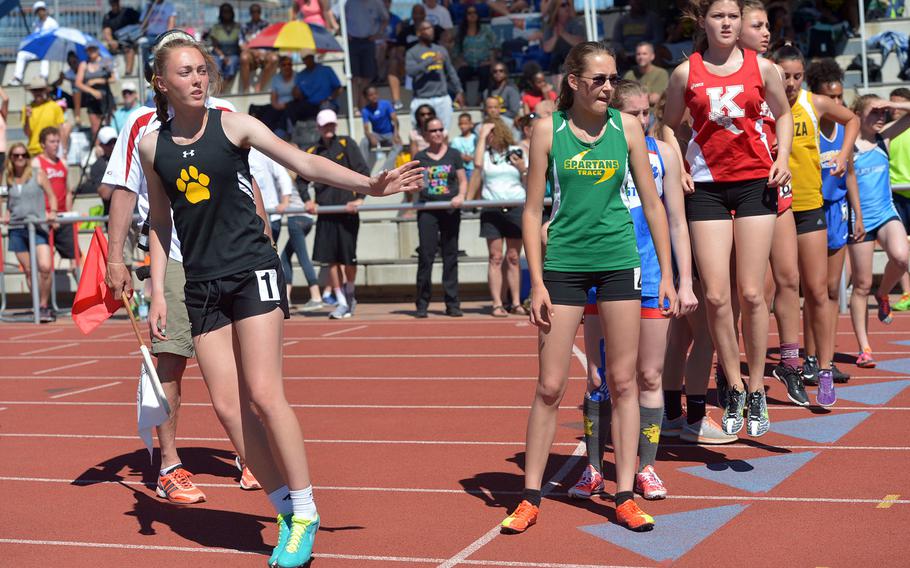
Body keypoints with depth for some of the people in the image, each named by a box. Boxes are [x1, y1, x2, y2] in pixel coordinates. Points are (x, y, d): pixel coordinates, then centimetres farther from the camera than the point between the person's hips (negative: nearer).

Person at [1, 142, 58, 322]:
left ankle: (43, 306, -6)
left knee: (45, 267, -18)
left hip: (37, 226, -3)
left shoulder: (38, 174, 3)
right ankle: (39, 307, 14)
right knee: (28, 270, 5)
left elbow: (51, 196, 5)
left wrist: (52, 212, -11)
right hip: (17, 228, 3)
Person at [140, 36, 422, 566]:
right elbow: (160, 223, 14)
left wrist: (367, 184, -21)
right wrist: (158, 293, 9)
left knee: (264, 396, -12)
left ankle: (304, 513, 2)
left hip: (253, 272, -4)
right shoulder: (152, 145, 7)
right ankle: (286, 514, 13)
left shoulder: (233, 125, -2)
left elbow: (304, 162, -8)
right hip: (203, 285, 4)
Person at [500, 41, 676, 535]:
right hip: (564, 262, -1)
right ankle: (530, 497, 11)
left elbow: (652, 203, 6)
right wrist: (537, 282, -6)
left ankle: (625, 496, 12)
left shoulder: (627, 128, 2)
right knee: (550, 387, 1)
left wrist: (667, 274, 3)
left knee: (623, 382, 4)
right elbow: (533, 209, 0)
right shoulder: (548, 130, -2)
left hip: (619, 261, 1)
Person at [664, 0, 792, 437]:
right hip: (706, 185, 0)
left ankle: (757, 390, 11)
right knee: (715, 295, -6)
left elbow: (783, 113, 18)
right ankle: (734, 389, 11)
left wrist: (782, 158, 3)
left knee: (751, 293, -3)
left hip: (755, 181, 0)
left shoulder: (762, 68, 4)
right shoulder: (685, 73, 2)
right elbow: (669, 128, 14)